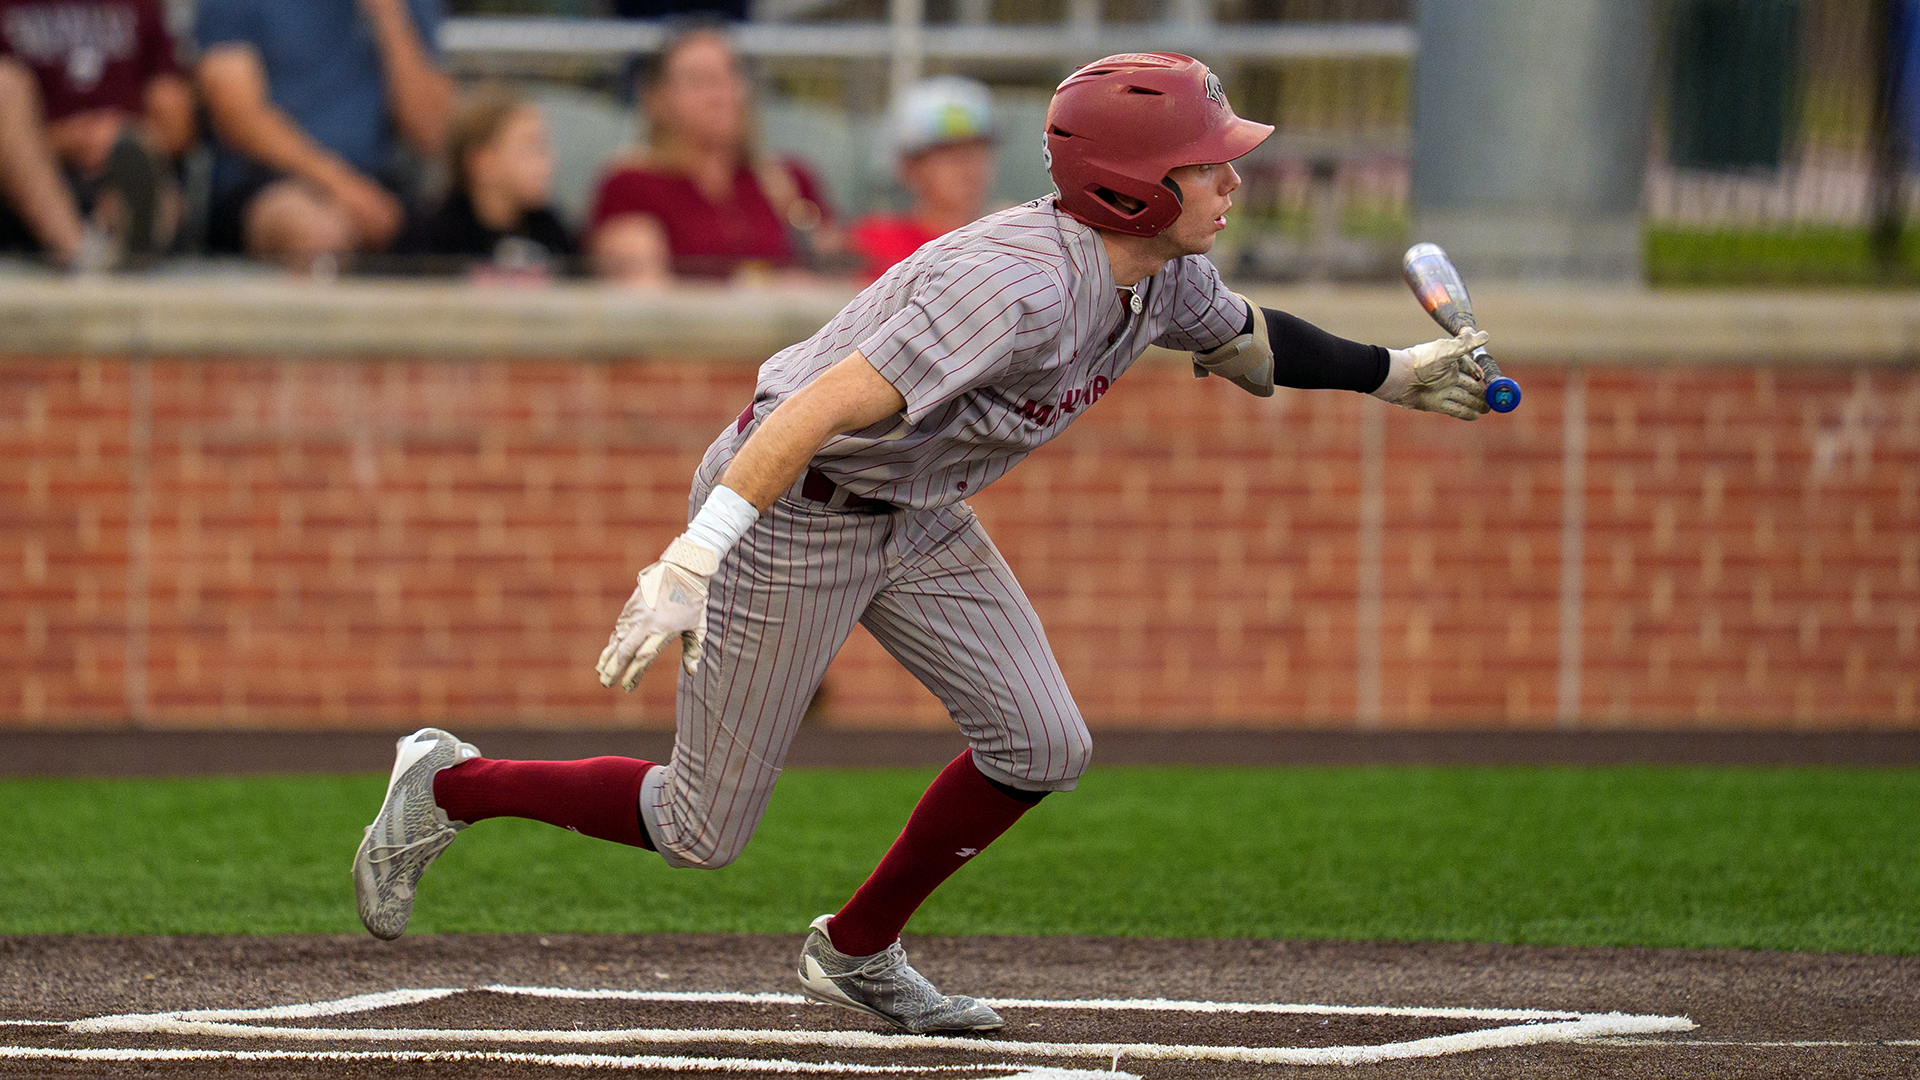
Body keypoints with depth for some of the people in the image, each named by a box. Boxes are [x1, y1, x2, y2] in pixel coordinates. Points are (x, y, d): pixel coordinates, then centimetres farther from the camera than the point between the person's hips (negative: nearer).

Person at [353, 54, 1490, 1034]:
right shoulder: (1019, 285, -34)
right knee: (705, 829, -1)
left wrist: (1393, 373, 17)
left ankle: (859, 952, 21)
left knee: (1043, 748, 1)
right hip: (791, 510, -9)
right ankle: (451, 784, 21)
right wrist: (689, 568, -46)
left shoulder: (1165, 274, -6)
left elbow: (1243, 340, 21)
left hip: (917, 512, 9)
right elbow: (819, 409, -40)